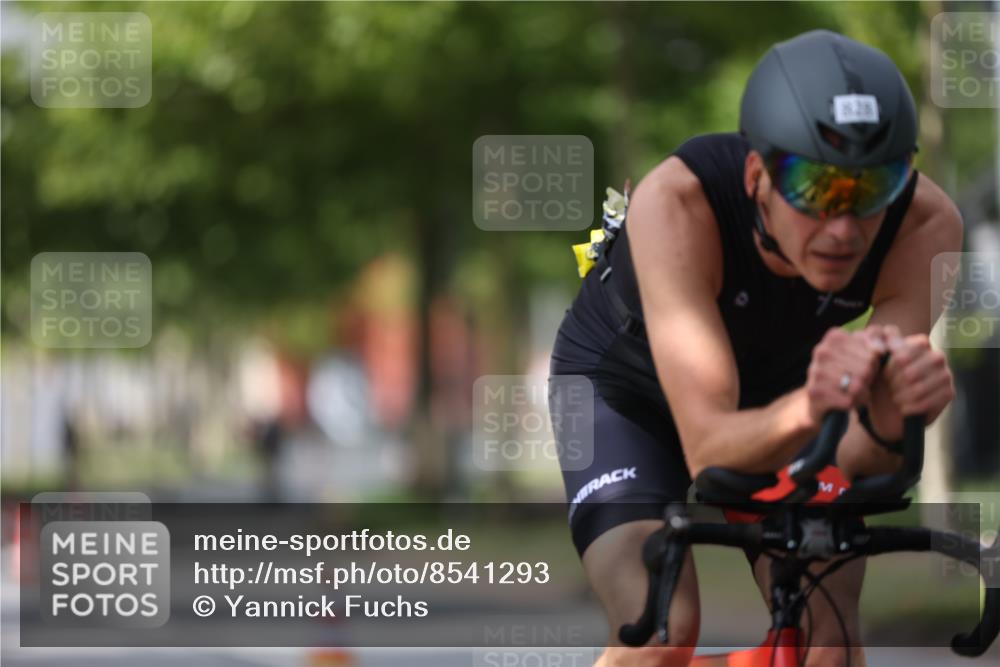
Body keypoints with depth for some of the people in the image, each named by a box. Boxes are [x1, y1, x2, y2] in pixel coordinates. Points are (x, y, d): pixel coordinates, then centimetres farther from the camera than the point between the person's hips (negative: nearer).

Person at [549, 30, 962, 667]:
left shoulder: (926, 224, -32)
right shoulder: (677, 202, -40)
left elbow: (856, 462, -33)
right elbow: (709, 449, -43)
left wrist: (888, 418, -56)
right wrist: (808, 410, -64)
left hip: (774, 388, 3)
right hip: (625, 384, -3)